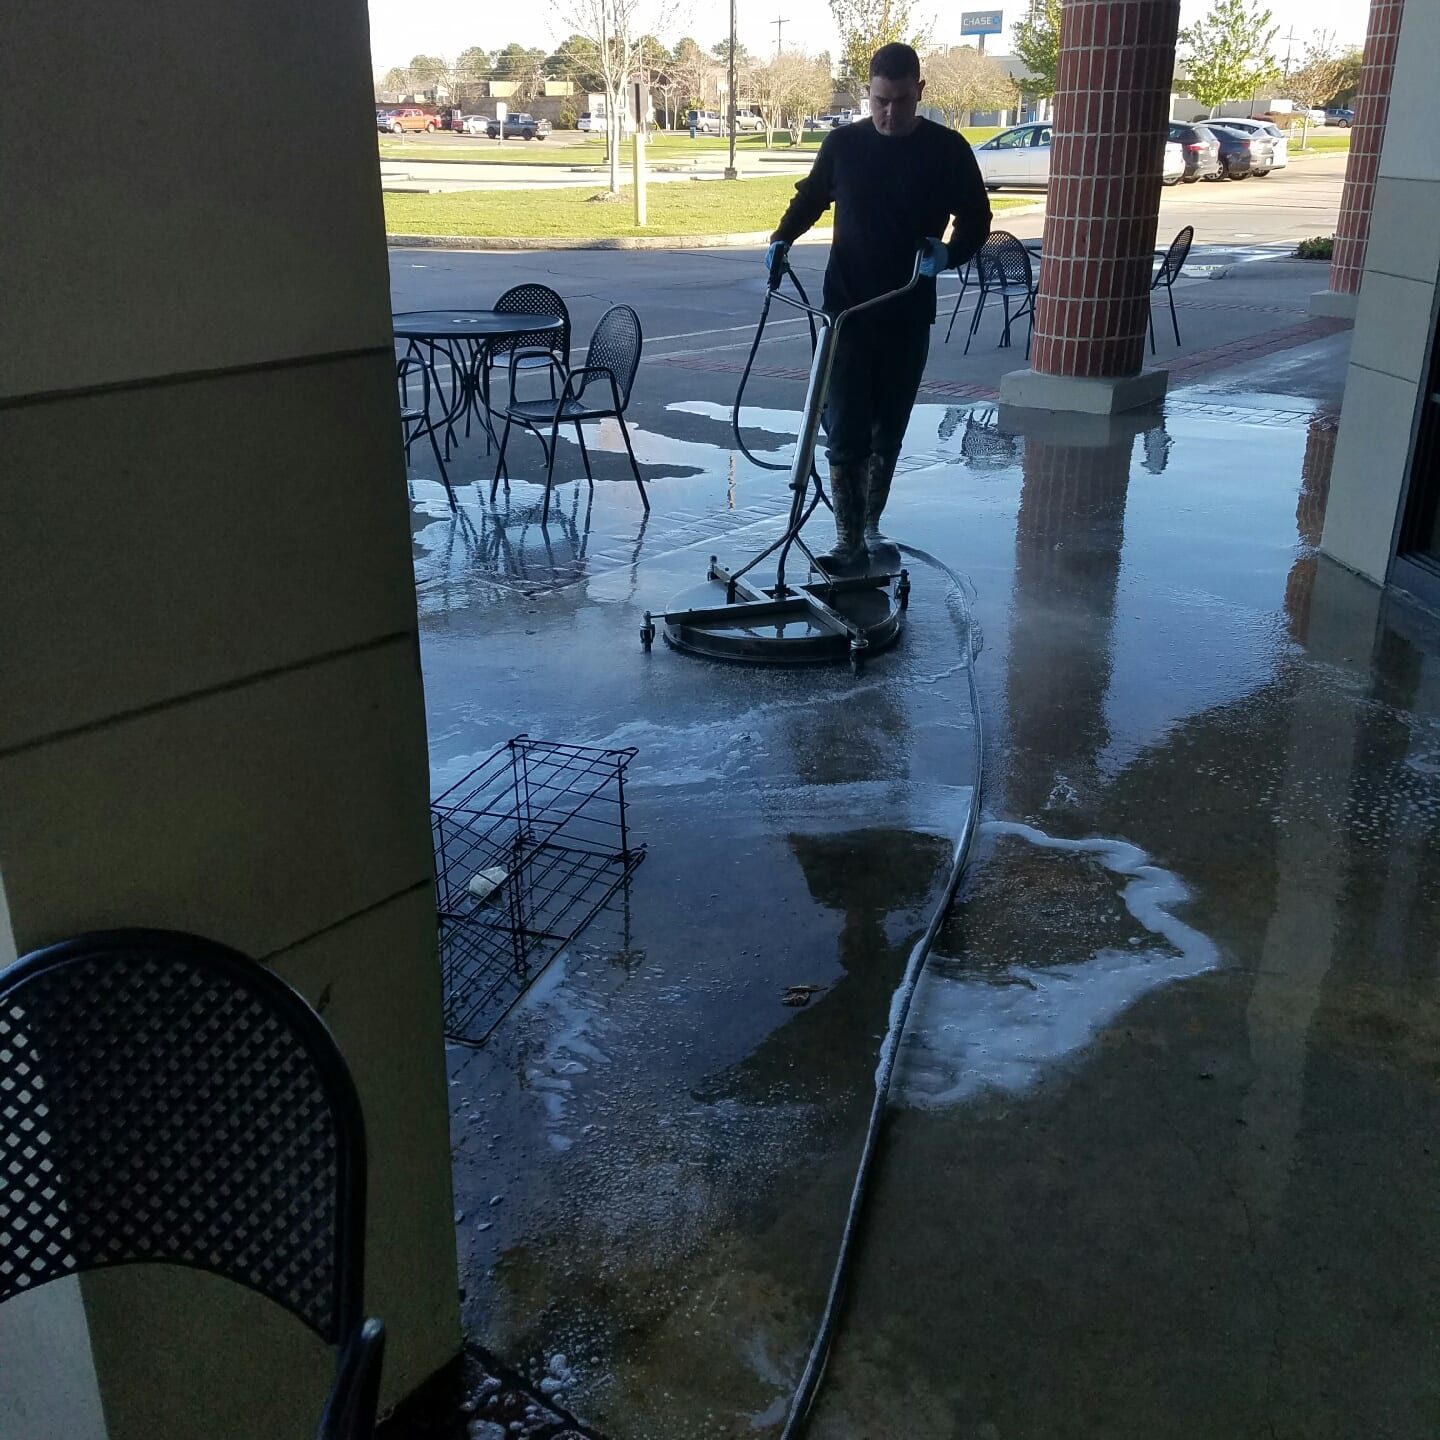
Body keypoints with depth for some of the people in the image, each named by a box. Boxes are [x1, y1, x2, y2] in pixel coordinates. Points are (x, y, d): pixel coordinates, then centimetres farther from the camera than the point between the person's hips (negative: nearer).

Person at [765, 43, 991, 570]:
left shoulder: (947, 149, -2)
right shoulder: (843, 144, 1)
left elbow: (976, 219, 4)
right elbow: (810, 197, 16)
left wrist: (948, 253, -17)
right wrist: (782, 238, -2)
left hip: (909, 315, 1)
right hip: (846, 309, -1)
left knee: (889, 429, 10)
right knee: (845, 430, -7)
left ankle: (870, 525, 25)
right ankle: (848, 540, -3)